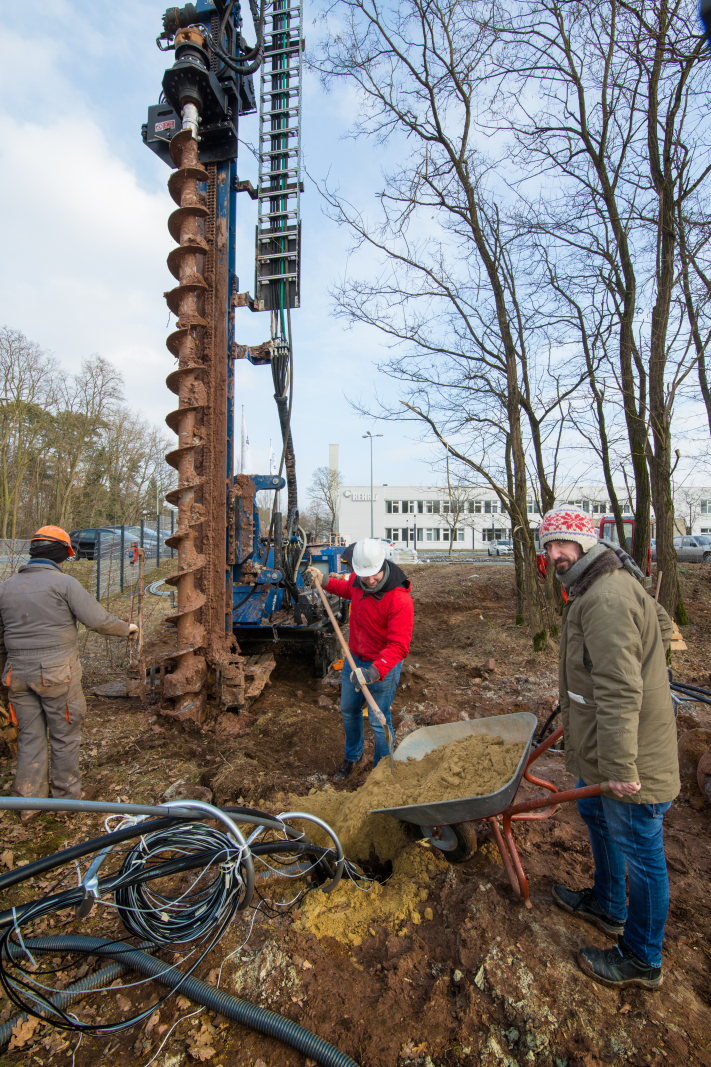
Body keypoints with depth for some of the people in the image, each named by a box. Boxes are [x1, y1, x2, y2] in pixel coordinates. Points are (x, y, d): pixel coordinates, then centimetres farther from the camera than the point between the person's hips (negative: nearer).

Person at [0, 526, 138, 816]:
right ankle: (66, 795, 24)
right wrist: (127, 628, -1)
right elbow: (98, 620, -18)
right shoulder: (63, 583, -10)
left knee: (30, 737, 16)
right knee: (64, 736, 10)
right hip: (57, 672, -5)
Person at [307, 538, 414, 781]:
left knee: (379, 721, 6)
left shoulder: (400, 600, -31)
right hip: (354, 660, 7)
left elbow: (398, 646, -33)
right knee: (348, 710, 24)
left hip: (384, 666, -7)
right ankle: (352, 756, 51)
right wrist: (325, 582, 11)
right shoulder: (357, 581, -9)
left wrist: (375, 672, -44)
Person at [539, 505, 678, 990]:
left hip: (630, 751, -11)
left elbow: (619, 692, -31)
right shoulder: (605, 585, 7)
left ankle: (642, 959, 33)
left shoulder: (607, 598, -28)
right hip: (601, 743, 11)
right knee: (596, 814, 28)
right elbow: (662, 623, 22)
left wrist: (620, 766, -27)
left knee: (639, 850, 10)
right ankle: (607, 905, 51)